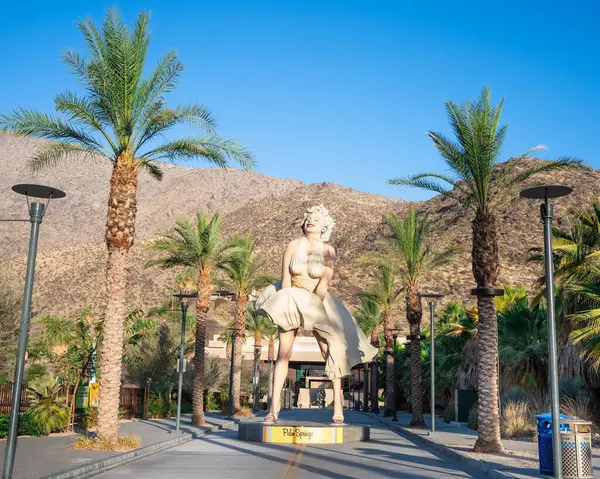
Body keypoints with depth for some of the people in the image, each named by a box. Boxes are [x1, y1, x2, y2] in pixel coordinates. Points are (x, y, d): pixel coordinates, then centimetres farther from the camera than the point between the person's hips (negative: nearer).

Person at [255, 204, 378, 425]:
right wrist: (289, 306, -13)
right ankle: (273, 408, -3)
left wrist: (311, 308, -18)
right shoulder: (293, 246, -7)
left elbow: (324, 284, -13)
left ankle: (338, 406, 2)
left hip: (318, 302, 0)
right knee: (283, 353, -6)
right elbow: (285, 279, -8)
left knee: (332, 350, -7)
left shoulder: (328, 251, -8)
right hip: (291, 300, 0)